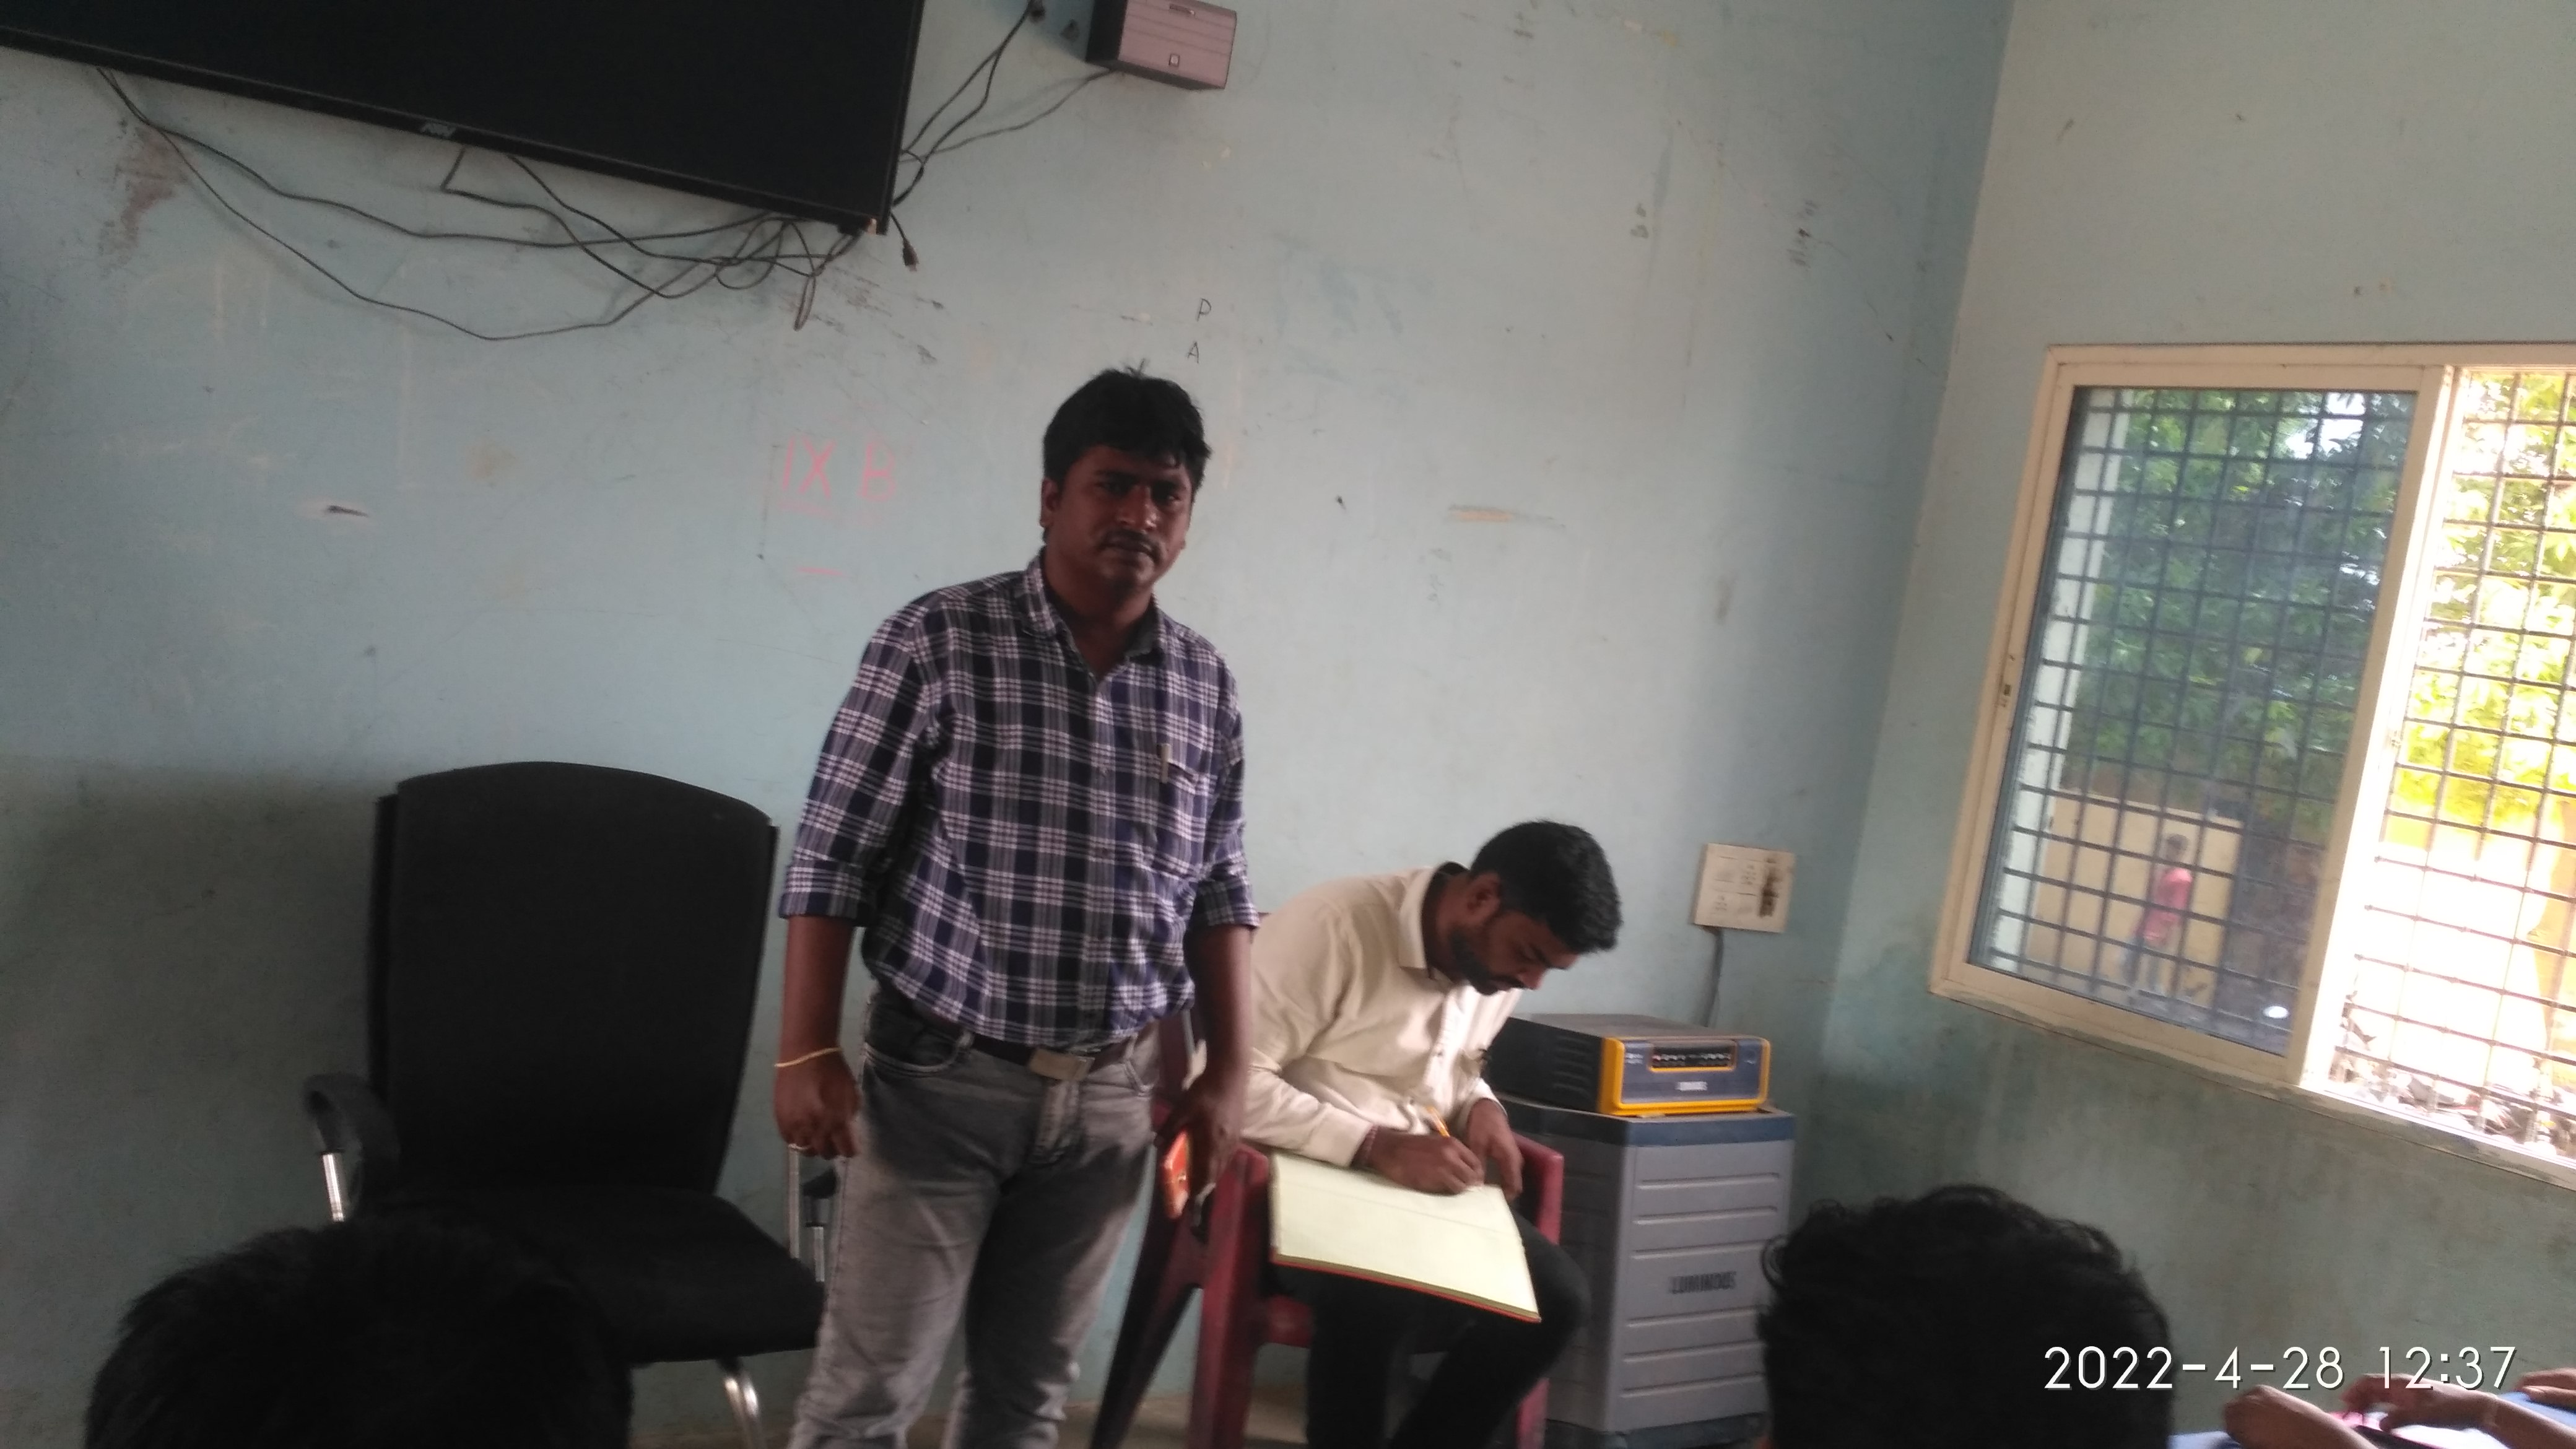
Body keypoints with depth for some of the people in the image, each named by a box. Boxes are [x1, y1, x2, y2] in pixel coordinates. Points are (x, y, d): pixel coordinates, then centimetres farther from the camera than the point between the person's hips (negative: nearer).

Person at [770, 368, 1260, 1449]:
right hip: (942, 1078, -4)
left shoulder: (1205, 683, 5)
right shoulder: (936, 640, -8)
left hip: (1110, 1094, 4)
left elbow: (1217, 890, 11)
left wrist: (1228, 1070, 7)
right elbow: (833, 856, -8)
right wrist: (807, 1052, -12)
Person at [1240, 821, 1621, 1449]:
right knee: (1382, 1293, -35)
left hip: (1414, 1187, 7)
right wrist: (1376, 1146, -28)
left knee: (1557, 1295, -12)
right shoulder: (1335, 925, -21)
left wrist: (1481, 1108, -1)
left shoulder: (1498, 962, 4)